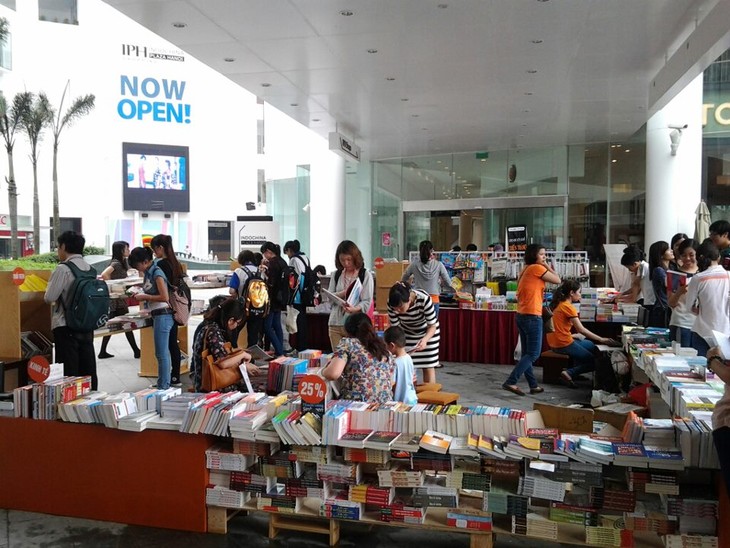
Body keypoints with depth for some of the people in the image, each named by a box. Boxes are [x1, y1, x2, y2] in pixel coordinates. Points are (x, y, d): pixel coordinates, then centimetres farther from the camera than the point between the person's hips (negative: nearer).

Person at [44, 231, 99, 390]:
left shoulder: (63, 269, -12)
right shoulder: (90, 268, 8)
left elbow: (50, 297, -12)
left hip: (66, 326, -6)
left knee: (70, 371, -1)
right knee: (88, 369, 10)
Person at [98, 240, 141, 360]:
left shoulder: (121, 263, 13)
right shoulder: (116, 263, -15)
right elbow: (104, 274, -30)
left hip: (119, 298, 9)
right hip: (117, 300, -9)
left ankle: (103, 352, 16)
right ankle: (136, 351, 2)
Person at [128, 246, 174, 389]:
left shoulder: (157, 273, -13)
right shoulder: (149, 273, 12)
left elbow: (164, 297, -19)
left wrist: (145, 296, -13)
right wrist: (141, 295, 7)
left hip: (162, 315, -9)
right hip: (157, 316, 9)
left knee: (161, 353, -4)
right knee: (163, 352, 16)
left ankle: (163, 386, 2)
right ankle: (163, 382, 26)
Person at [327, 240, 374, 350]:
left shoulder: (365, 275, 1)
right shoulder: (336, 275, 12)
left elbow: (367, 302, -5)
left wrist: (354, 309, -24)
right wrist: (341, 294, -11)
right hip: (335, 323, 3)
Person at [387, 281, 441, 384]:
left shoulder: (424, 299, -37)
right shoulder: (392, 304, -29)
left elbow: (432, 326, -27)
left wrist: (425, 340, -45)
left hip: (428, 331, -2)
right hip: (407, 333, 2)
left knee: (428, 366, -1)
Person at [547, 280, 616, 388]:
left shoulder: (559, 304, 9)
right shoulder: (568, 307, -18)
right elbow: (581, 330, -21)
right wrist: (601, 340, -19)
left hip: (555, 342, 9)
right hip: (563, 344, -9)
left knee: (591, 346, 25)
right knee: (594, 362, 3)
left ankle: (574, 370, 17)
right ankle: (570, 373, -7)